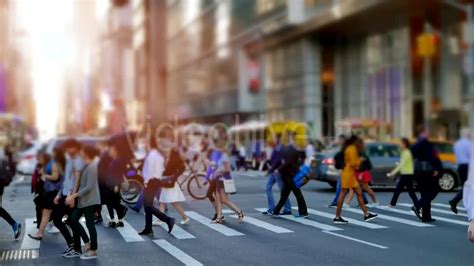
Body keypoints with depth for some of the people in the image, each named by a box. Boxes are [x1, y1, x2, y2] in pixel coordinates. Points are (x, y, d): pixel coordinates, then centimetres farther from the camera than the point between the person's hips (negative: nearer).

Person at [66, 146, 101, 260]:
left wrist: (74, 196, -22)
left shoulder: (91, 167, -18)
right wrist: (73, 196, 13)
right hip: (84, 200, 10)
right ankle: (87, 242, 19)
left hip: (90, 201, -10)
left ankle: (93, 251, 7)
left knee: (90, 224, -2)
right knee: (73, 219, 10)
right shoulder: (87, 166, 11)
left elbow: (89, 187, -23)